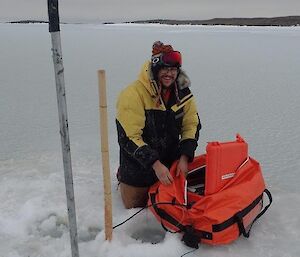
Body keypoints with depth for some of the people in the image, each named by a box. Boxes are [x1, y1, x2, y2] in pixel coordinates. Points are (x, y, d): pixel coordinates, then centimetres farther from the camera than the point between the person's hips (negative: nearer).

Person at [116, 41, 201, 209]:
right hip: (139, 164, -4)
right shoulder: (133, 94, -25)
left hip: (171, 162, 5)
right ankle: (122, 177, 39)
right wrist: (155, 164, -30)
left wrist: (184, 157, -15)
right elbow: (129, 138, -26)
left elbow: (192, 125, -2)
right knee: (136, 205, 14)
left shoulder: (182, 93, -7)